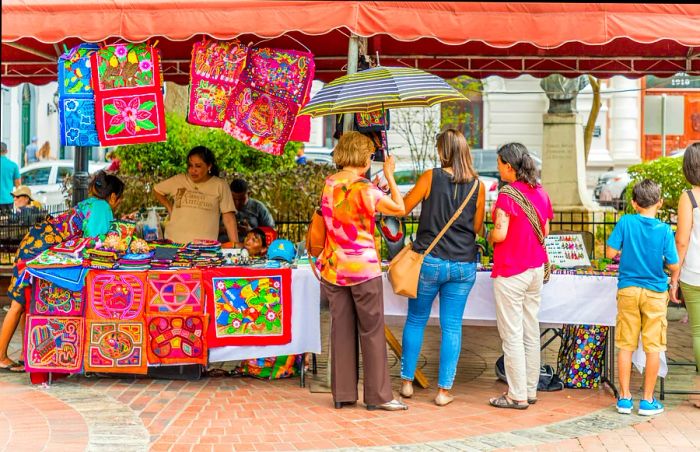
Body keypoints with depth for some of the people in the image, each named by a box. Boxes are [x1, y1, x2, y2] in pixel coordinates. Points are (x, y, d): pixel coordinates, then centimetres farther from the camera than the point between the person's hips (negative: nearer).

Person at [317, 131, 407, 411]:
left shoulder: (328, 184, 5)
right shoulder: (365, 190, -13)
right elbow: (400, 208, -6)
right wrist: (389, 176, 3)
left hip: (333, 267, 6)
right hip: (363, 267, -6)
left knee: (341, 329, 9)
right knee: (372, 331, 3)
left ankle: (342, 393, 13)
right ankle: (378, 395, 6)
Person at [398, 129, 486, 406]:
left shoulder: (431, 177, -9)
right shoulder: (477, 185, -1)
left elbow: (402, 208, -1)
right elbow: (477, 227, 8)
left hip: (429, 261, -1)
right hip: (463, 265, 2)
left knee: (416, 321, 14)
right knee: (452, 327, 7)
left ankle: (407, 382, 20)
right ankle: (444, 390, 8)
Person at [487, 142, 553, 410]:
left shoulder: (508, 194, -16)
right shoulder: (540, 192, 7)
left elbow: (500, 233, -21)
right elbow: (545, 230, 13)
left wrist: (489, 238, -1)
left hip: (510, 271, -8)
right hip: (536, 267, 8)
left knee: (511, 333, -1)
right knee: (531, 330, 13)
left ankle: (517, 395, 3)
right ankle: (530, 390, 21)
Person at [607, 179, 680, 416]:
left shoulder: (625, 222, -7)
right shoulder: (664, 230, -9)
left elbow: (610, 252, -7)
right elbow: (674, 266, -9)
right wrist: (673, 280, 13)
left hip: (628, 290, 1)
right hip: (654, 292, -1)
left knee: (625, 346, 8)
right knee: (653, 348, 6)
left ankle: (625, 398, 12)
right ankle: (648, 400, 9)